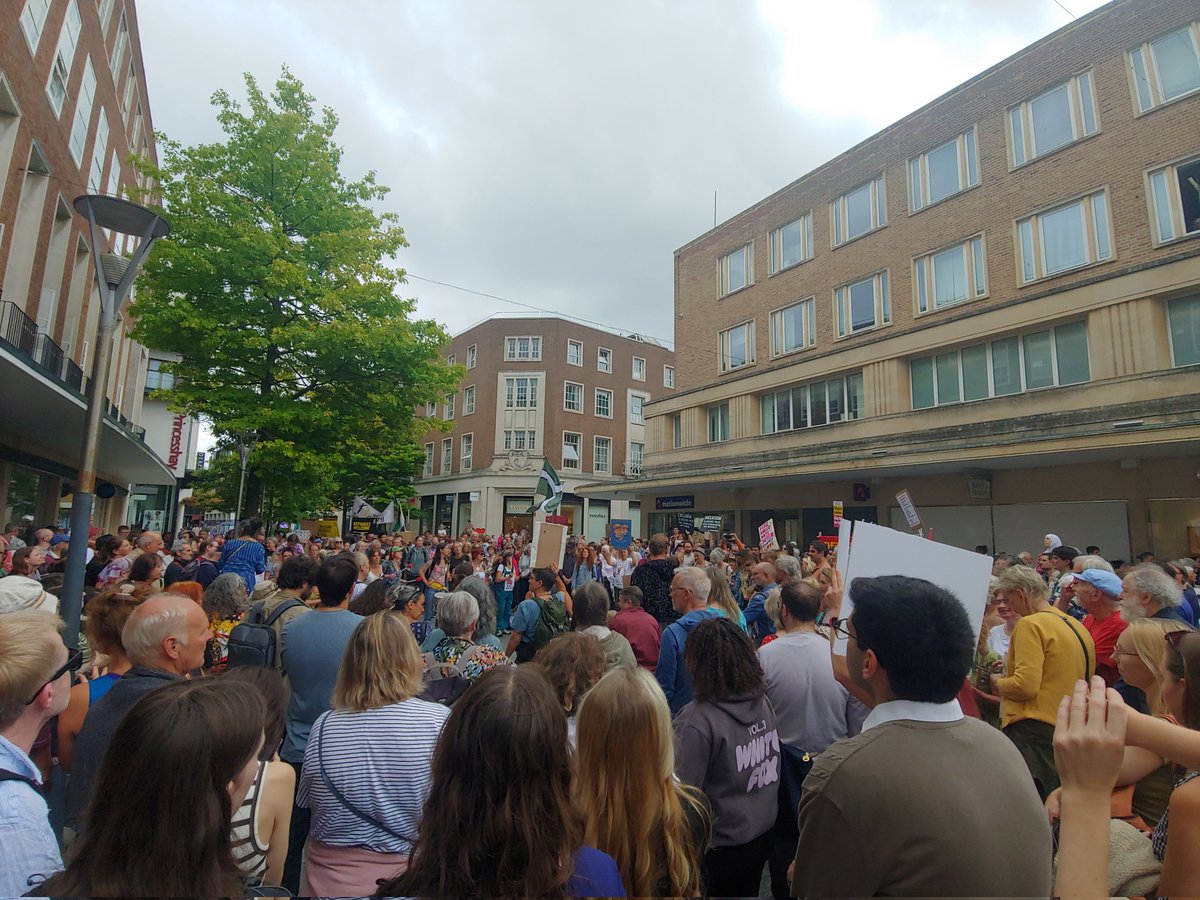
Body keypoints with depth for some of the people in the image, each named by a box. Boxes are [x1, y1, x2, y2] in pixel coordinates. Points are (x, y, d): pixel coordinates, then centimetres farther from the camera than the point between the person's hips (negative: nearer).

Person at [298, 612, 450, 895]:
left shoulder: (323, 726, -12)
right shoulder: (439, 722, -20)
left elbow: (307, 802, 5)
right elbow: (449, 813, -11)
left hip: (327, 878, 2)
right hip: (404, 872, -1)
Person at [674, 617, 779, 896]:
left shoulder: (696, 721, -29)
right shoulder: (763, 701, -9)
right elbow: (771, 768, 3)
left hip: (720, 849, -5)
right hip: (763, 836, 6)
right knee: (748, 891, 27)